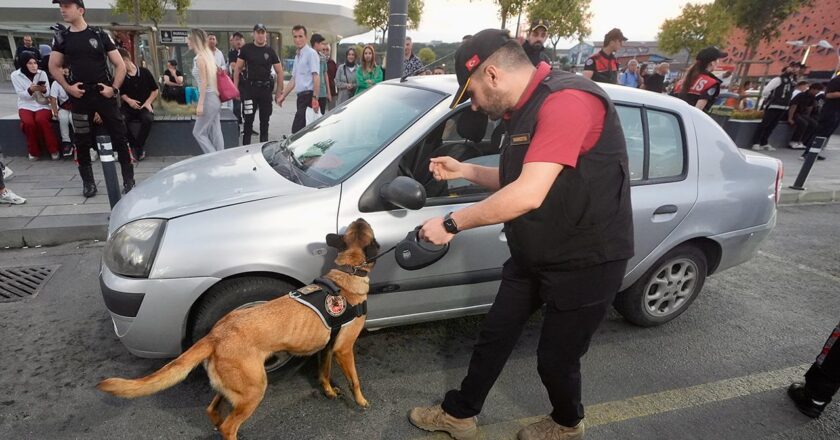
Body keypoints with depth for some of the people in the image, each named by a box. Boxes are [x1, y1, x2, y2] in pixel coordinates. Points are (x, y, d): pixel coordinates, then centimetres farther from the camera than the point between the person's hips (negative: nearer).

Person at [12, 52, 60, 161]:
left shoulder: (42, 73, 0)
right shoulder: (15, 75, -2)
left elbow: (48, 94, 0)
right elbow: (21, 95, -7)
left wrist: (44, 90, -24)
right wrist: (30, 90, -27)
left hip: (42, 104, 0)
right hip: (26, 105, 0)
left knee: (41, 120, -32)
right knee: (28, 122, -29)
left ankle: (53, 149, -16)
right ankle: (34, 152, -8)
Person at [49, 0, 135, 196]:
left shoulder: (100, 35, 1)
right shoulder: (61, 37, 7)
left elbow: (120, 65, 1)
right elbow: (54, 66, 13)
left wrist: (114, 88, -9)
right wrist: (67, 87, -2)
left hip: (103, 93, -3)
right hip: (80, 96, 3)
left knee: (119, 136, -3)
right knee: (81, 141, 6)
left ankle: (128, 180, 6)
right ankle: (88, 182, 18)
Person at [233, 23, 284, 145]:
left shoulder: (270, 51, 5)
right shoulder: (246, 49, 4)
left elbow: (279, 72, 7)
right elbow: (237, 68, 6)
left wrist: (278, 93, 1)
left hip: (266, 89, 1)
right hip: (250, 89, -1)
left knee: (265, 121, 8)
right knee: (248, 120, -1)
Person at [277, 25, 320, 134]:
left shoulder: (311, 53, -7)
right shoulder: (297, 56, 18)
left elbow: (316, 77, -16)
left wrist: (315, 98, -23)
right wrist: (283, 95, 21)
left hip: (308, 95, -9)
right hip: (301, 96, 9)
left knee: (297, 130, -14)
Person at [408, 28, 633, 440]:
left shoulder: (568, 101, -25)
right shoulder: (524, 109, 7)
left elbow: (529, 194, -33)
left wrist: (452, 223, -23)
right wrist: (463, 170, 10)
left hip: (584, 263, -8)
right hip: (531, 255, 9)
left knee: (555, 357, 11)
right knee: (493, 337, 15)